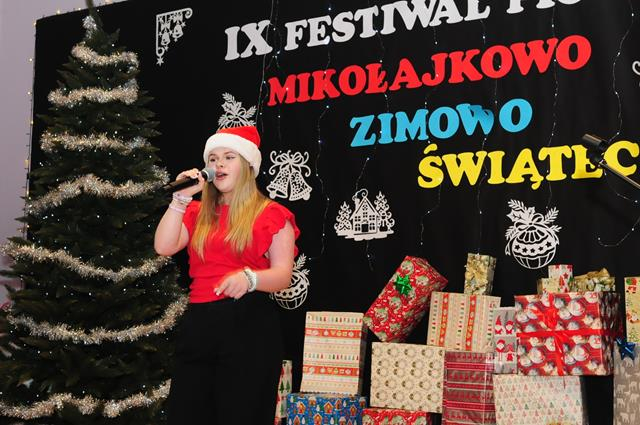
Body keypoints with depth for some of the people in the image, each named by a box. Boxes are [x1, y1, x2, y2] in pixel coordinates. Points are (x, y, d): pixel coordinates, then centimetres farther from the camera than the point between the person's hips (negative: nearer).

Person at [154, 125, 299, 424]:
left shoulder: (272, 214, 1)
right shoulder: (197, 212, 16)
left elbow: (283, 276, -5)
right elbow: (163, 247, 2)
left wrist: (250, 278, -25)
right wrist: (181, 197, -1)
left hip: (248, 324, -4)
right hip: (197, 323, 5)